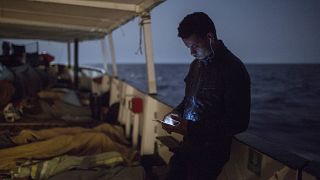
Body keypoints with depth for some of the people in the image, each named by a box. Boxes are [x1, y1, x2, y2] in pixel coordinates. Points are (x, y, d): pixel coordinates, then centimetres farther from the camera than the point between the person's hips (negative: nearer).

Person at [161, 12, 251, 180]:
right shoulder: (196, 64, 7)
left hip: (210, 153, -7)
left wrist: (191, 128, -23)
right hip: (186, 145, 7)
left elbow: (239, 122, -21)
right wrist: (176, 112, -1)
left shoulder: (233, 69, -18)